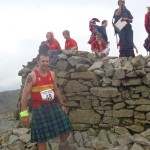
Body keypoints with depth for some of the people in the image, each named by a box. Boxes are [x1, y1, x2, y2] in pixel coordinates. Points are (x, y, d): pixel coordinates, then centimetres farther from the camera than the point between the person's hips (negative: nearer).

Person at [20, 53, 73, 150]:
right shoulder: (32, 76, -10)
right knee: (42, 139, 0)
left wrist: (62, 105, 16)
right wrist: (24, 113, -14)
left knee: (66, 129, 2)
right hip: (39, 108, -5)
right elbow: (25, 94, -10)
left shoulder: (52, 74, 7)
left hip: (53, 106, 5)